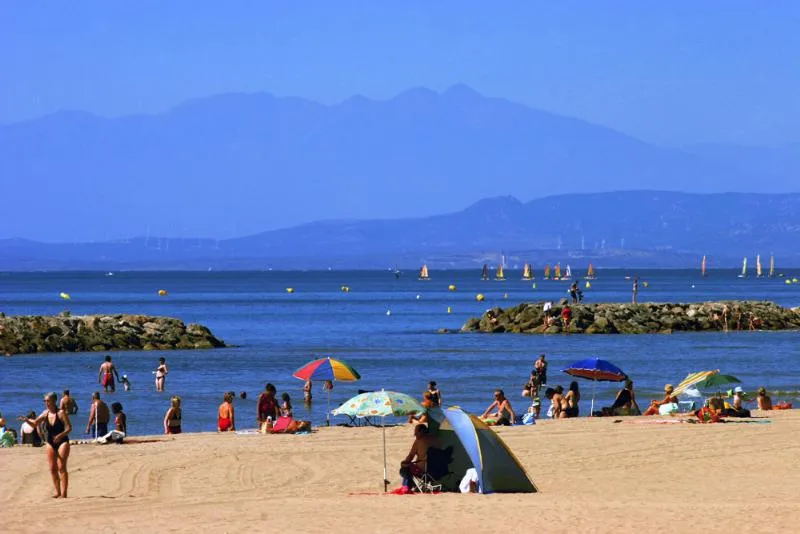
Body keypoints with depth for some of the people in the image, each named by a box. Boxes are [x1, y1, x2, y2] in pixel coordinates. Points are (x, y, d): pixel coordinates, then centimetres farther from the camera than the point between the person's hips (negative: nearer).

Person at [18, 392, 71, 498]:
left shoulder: (61, 413, -13)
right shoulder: (45, 413, 3)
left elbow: (69, 428, -16)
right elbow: (35, 424, 9)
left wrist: (60, 435, -32)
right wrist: (27, 420, -11)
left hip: (62, 442, -6)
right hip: (50, 443, 6)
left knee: (61, 467, -10)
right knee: (52, 468, 3)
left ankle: (64, 493, -9)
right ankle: (58, 492, 12)